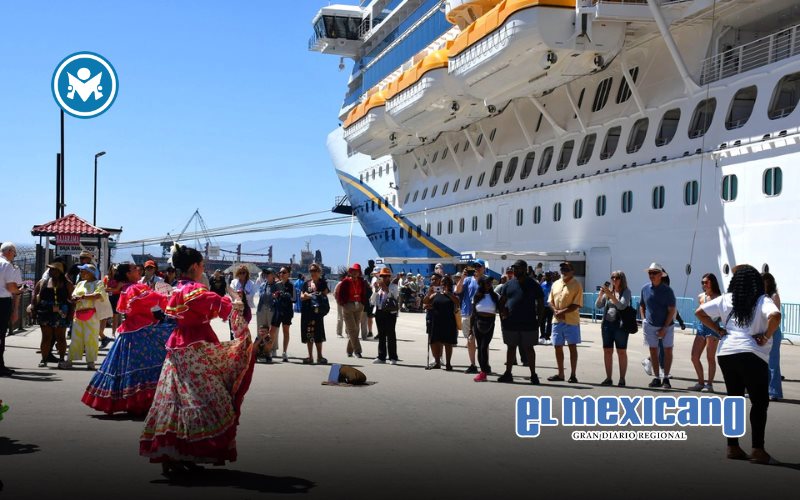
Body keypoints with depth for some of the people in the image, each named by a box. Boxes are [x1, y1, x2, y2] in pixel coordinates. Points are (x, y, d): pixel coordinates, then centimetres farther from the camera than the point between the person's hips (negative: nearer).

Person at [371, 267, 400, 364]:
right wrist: (376, 290, -2)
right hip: (379, 312, 5)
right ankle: (381, 357, 14)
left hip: (390, 313, -5)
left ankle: (393, 357, -1)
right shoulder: (378, 287, 14)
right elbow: (372, 302, 9)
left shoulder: (393, 286, 0)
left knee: (390, 335, -5)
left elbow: (394, 296, -17)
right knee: (381, 335, 9)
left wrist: (386, 289, -23)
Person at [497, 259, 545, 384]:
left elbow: (540, 303, 2)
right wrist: (502, 315, 2)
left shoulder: (533, 285, 0)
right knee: (511, 347, 10)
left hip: (528, 324, -3)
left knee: (528, 348, 2)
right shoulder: (509, 284, 8)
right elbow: (502, 301, 12)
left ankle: (533, 375, 9)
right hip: (510, 323, 3)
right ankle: (508, 373, 17)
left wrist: (538, 319, -4)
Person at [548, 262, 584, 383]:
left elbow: (576, 304, -12)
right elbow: (551, 301, 12)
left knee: (572, 347, -2)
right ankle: (560, 374, 18)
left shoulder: (576, 285, -6)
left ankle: (573, 374, 3)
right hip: (557, 320, 6)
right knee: (558, 347, 8)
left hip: (571, 321, -5)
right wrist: (556, 311, -7)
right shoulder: (555, 284, 12)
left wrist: (563, 312, -19)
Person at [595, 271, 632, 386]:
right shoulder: (608, 291, 11)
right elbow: (598, 306, 7)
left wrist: (610, 295, -21)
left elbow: (622, 305, -16)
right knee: (607, 351, 5)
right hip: (607, 324, 5)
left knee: (621, 352, 0)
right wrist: (601, 294, -9)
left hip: (620, 325, -5)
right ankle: (608, 378, 12)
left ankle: (622, 379, 4)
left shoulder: (626, 292, -2)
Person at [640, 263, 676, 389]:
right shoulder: (645, 288, 1)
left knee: (668, 350, 1)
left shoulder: (667, 290, -10)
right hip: (650, 325, 3)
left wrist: (664, 328, -15)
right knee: (653, 351, 5)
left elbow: (672, 311, -11)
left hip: (666, 326, -3)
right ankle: (656, 378, 12)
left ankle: (666, 378, 9)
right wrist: (644, 320, 2)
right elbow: (642, 305, 15)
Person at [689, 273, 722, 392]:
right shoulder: (700, 297, 11)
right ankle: (701, 382, 18)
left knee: (710, 357, -3)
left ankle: (709, 384, 5)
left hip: (713, 328, -7)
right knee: (694, 357, 5)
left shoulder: (717, 298, -8)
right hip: (702, 327, 7)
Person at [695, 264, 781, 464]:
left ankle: (733, 447, 16)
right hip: (751, 355, -5)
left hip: (725, 353, 5)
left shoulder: (726, 299, 8)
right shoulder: (762, 301, -5)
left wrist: (719, 330, 9)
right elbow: (775, 315, -25)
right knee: (759, 402, 4)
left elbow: (700, 312, 7)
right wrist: (765, 337, -12)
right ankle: (758, 450, -1)